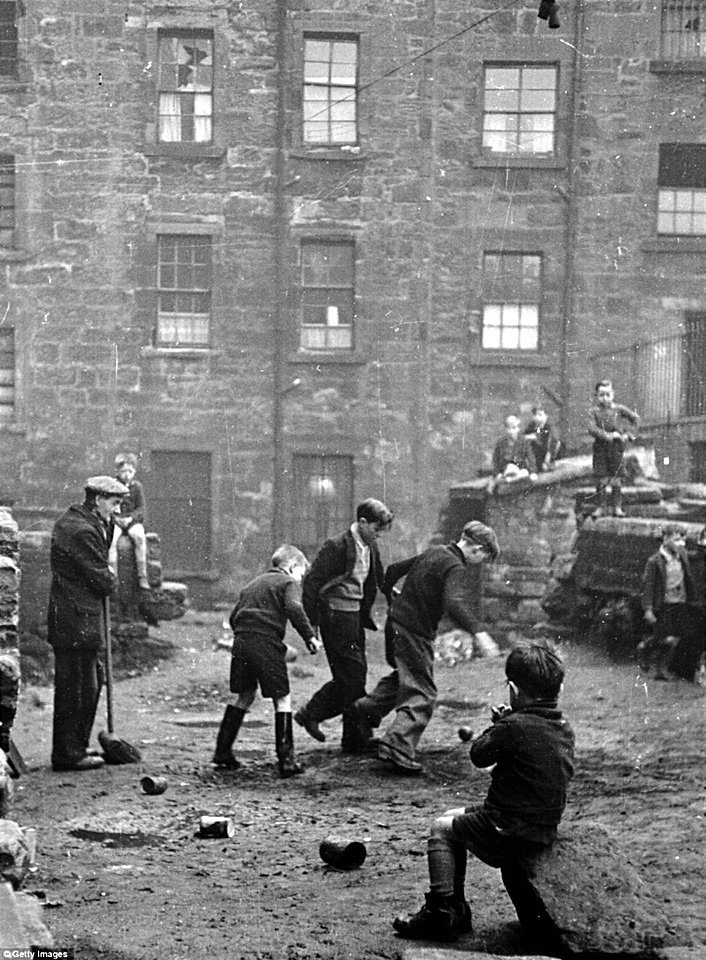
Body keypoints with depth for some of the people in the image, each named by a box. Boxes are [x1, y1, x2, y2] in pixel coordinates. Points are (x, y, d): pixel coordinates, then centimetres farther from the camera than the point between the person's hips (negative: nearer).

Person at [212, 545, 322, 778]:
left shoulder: (253, 584, 26)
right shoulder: (288, 583, 5)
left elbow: (234, 616, 23)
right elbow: (293, 608, -15)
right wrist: (310, 637, -14)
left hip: (240, 641, 7)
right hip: (266, 643, -7)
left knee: (245, 696, 19)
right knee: (282, 698, 1)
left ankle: (222, 750, 18)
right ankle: (286, 758, -4)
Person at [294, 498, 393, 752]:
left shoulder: (371, 547, 8)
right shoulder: (337, 547, -17)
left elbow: (380, 580, 24)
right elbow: (312, 581, -15)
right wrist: (310, 623, -15)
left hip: (356, 616, 9)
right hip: (336, 616, -9)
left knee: (349, 676, 10)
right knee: (353, 675, -6)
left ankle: (310, 714, 20)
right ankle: (355, 739, 5)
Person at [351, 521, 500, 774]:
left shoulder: (433, 552, 11)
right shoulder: (454, 567, -16)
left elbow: (393, 570, 20)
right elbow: (455, 604, -33)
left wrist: (392, 598, 34)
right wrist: (477, 631, -34)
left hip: (397, 622, 9)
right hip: (415, 632, -9)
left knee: (406, 675, 29)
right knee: (422, 693, -5)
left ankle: (368, 708, 29)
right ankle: (398, 747, -14)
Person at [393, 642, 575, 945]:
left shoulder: (514, 726, -19)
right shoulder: (565, 728, 3)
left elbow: (479, 755, -7)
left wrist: (496, 724, 7)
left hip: (511, 830, -7)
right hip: (547, 831, 7)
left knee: (442, 828, 14)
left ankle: (442, 911, 8)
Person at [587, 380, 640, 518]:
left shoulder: (619, 409, 3)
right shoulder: (594, 411, 1)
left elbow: (635, 418, 7)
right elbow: (592, 428, -11)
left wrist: (628, 434, -3)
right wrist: (607, 435, -21)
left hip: (616, 445, 0)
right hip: (600, 445, 0)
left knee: (616, 477, 2)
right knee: (600, 478, 2)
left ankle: (617, 506, 9)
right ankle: (601, 506, 11)